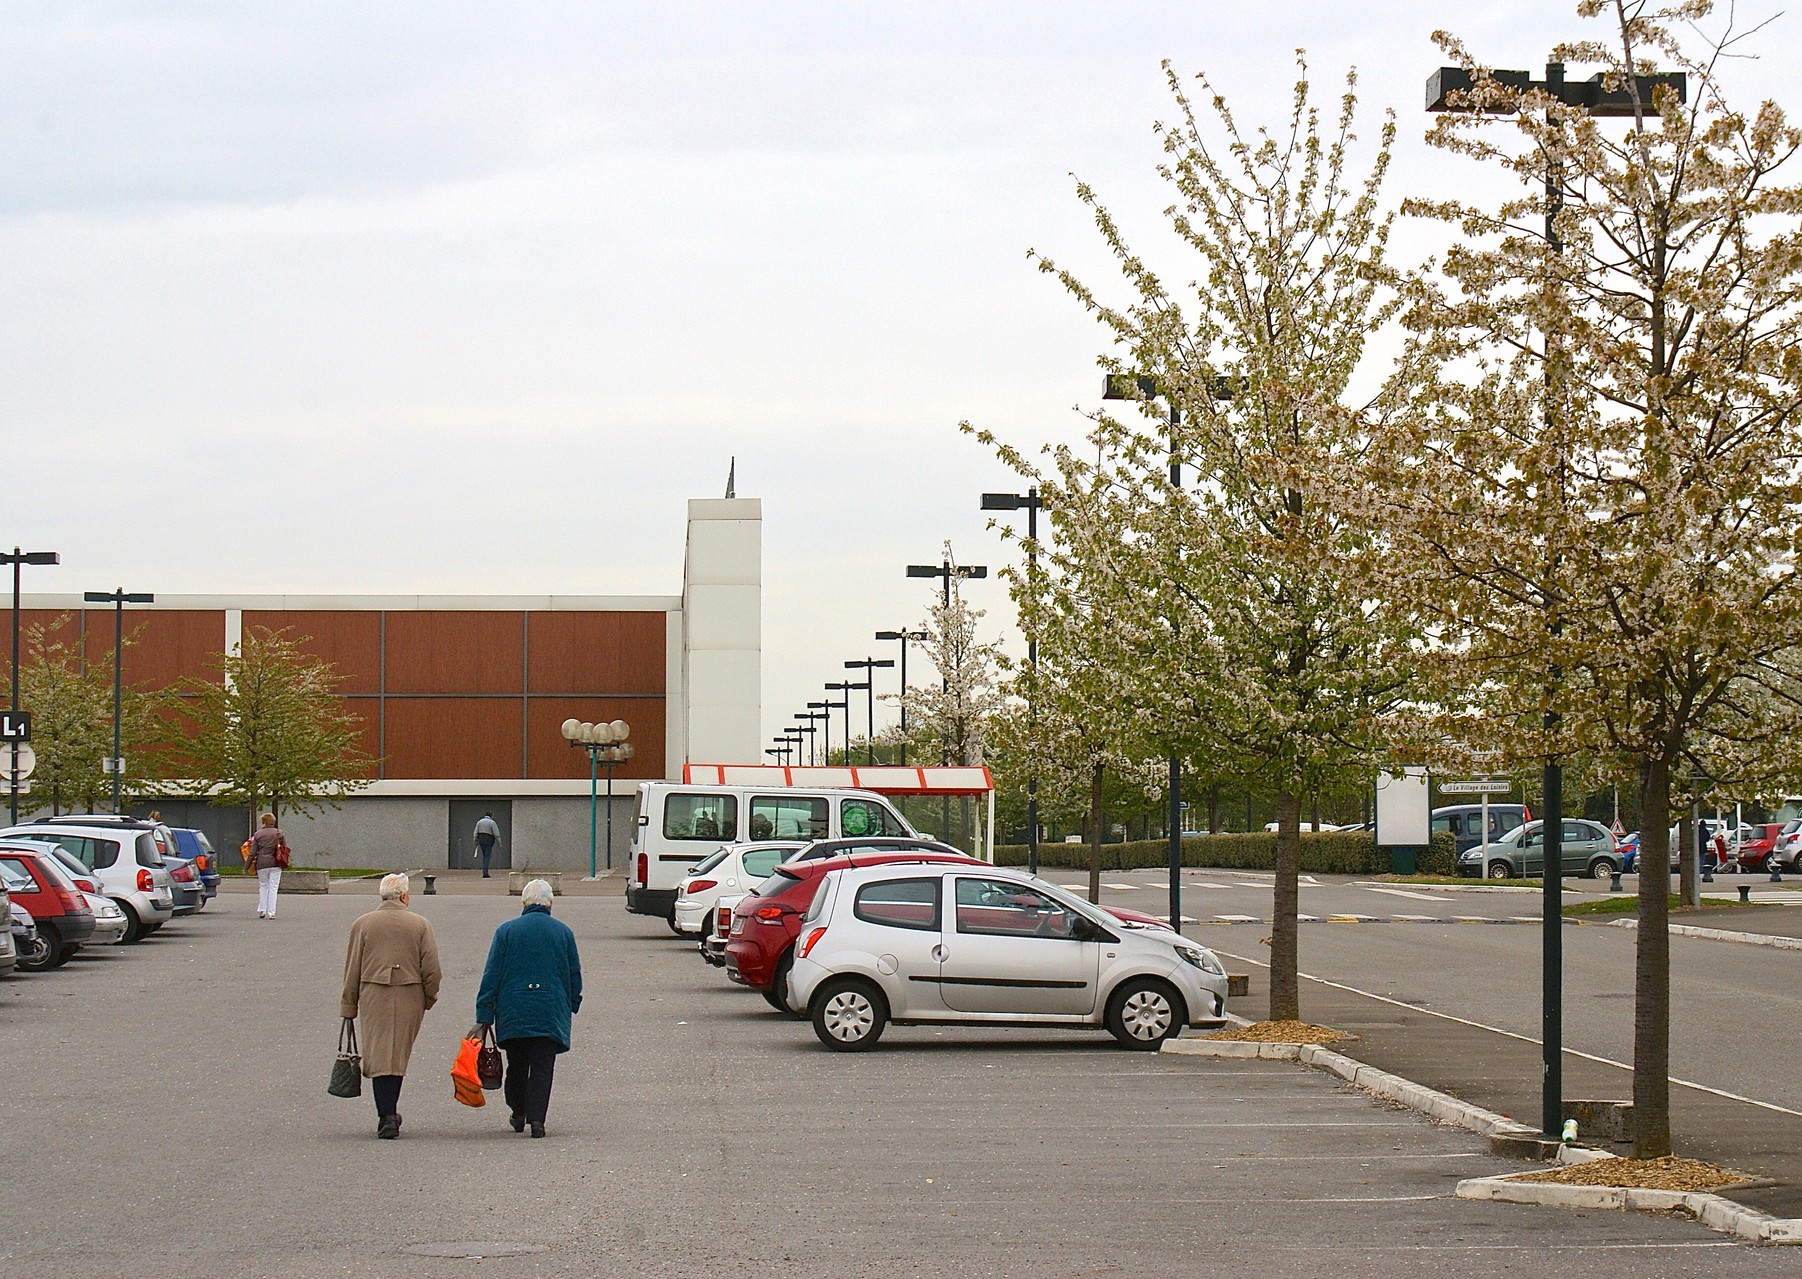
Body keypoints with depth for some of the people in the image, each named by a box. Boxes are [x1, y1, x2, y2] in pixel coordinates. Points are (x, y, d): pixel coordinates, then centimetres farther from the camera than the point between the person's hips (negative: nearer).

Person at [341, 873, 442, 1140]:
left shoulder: (362, 924, 3)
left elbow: (352, 970, 5)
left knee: (378, 1056, 2)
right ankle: (389, 1113, 16)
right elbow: (432, 970, -1)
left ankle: (386, 1116, -5)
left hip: (373, 998, 0)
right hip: (409, 998, 0)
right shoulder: (420, 925, 0)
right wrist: (429, 998, 15)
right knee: (398, 1056, 11)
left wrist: (348, 1007, 10)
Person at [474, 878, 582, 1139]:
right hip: (551, 1014, 0)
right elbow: (575, 976, 11)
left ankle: (518, 1113, 26)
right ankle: (536, 1117, -12)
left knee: (517, 1064, 15)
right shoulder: (563, 932, 5)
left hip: (512, 1013, 0)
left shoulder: (507, 931, 1)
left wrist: (483, 1019, 0)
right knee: (543, 1066, -1)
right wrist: (572, 1006, 26)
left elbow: (491, 976, -1)